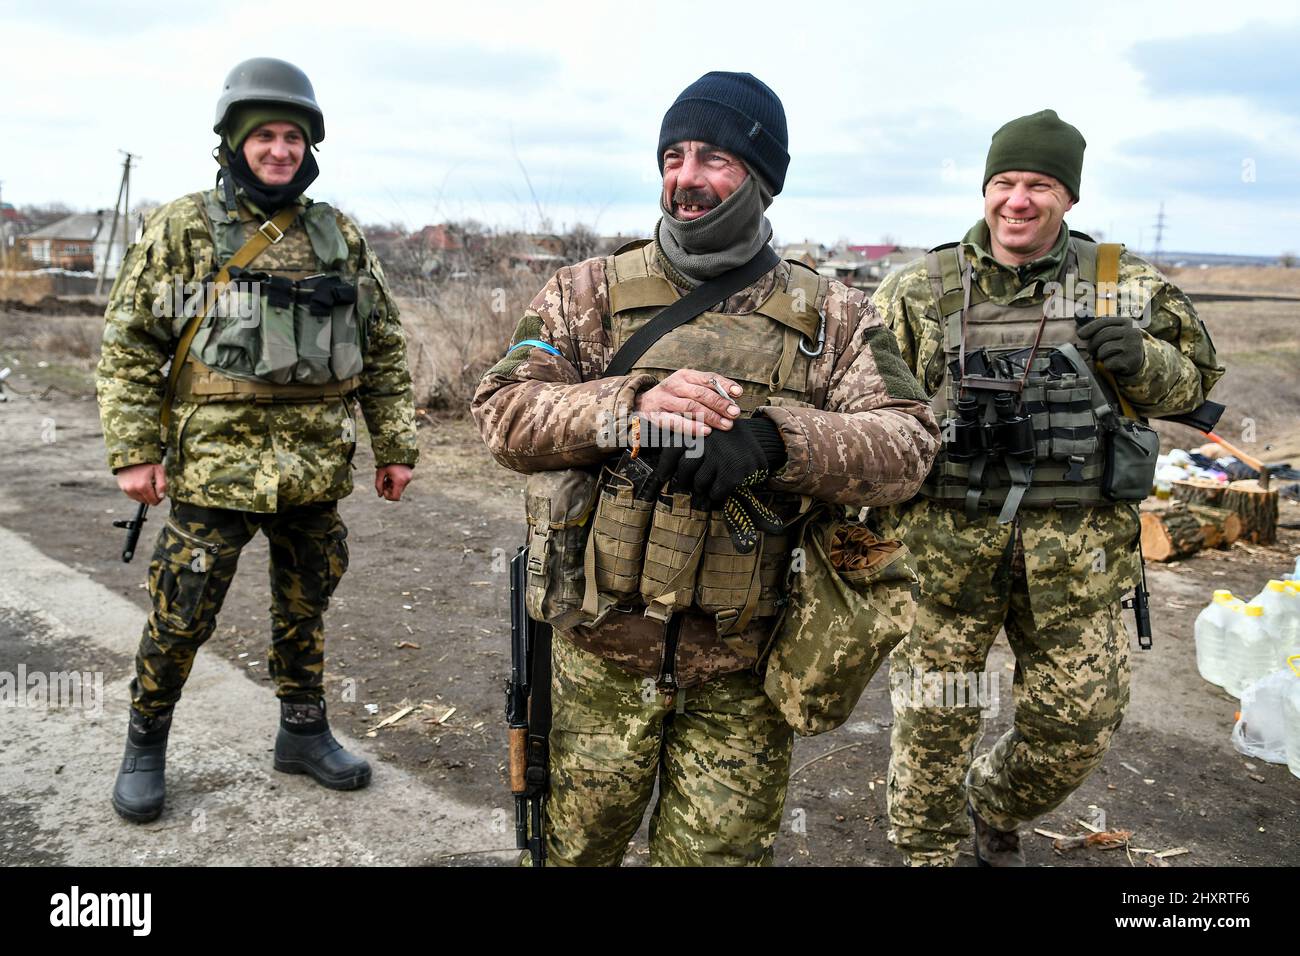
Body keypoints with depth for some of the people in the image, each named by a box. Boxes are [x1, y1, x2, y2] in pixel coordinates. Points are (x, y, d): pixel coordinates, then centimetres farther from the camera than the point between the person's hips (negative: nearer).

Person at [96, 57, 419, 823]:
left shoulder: (341, 237, 7)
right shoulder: (183, 229, -2)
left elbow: (385, 349, 9)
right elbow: (128, 344, -2)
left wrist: (397, 446, 5)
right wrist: (133, 451, -8)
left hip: (317, 469, 3)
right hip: (215, 466, -3)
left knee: (305, 610, 15)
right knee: (180, 618, 5)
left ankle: (305, 734, 33)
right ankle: (146, 746, 28)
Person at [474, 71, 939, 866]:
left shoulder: (831, 316, 1)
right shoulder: (589, 292, 2)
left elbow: (907, 445, -10)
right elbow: (504, 411, -6)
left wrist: (774, 437, -28)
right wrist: (628, 405, -24)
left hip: (741, 678, 0)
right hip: (598, 655, 1)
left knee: (721, 850, 16)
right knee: (572, 846, 20)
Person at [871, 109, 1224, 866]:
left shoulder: (1125, 286, 5)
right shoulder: (921, 291, 2)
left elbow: (1192, 381, 12)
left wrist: (1139, 359, -9)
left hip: (1074, 549, 2)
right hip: (946, 540, -1)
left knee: (1079, 722, 11)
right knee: (935, 718, 7)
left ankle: (996, 811, 42)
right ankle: (929, 850, 32)